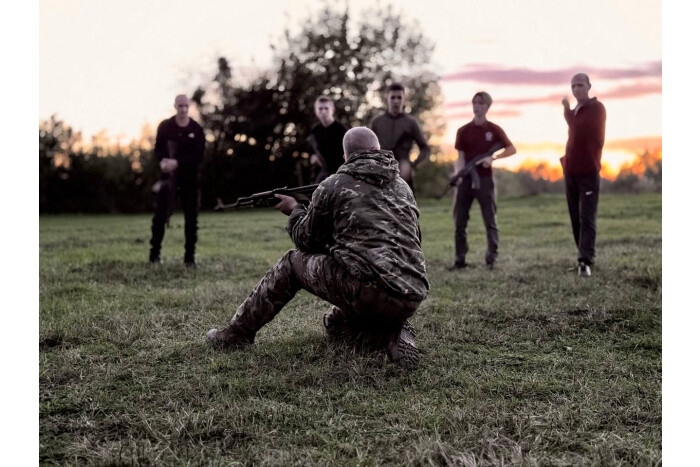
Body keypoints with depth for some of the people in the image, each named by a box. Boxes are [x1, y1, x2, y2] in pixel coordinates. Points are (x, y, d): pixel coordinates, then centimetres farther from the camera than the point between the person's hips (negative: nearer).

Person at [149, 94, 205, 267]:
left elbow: (199, 156, -6)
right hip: (169, 174, 0)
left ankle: (190, 257, 10)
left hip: (190, 176, 1)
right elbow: (158, 149, 1)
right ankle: (154, 253, 6)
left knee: (191, 217, 2)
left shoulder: (196, 129, -1)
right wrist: (163, 161, -21)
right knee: (161, 214, -5)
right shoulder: (165, 126, 1)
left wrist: (178, 162, -19)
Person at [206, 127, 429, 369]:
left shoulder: (333, 186, 5)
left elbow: (307, 241, 14)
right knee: (334, 323, 32)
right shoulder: (403, 187, 20)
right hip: (411, 300, 6)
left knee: (292, 263, 17)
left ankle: (237, 333, 21)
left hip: (368, 290, -6)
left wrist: (296, 211, 34)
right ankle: (394, 335, 5)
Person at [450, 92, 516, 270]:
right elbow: (460, 156, 2)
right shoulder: (463, 131, 6)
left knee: (490, 221, 1)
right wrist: (458, 174, -16)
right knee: (459, 221, 1)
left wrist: (493, 158, -10)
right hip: (465, 180, 2)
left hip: (485, 179, -2)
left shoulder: (494, 129, 3)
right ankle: (460, 259, 9)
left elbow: (512, 149, 4)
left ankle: (491, 259, 7)